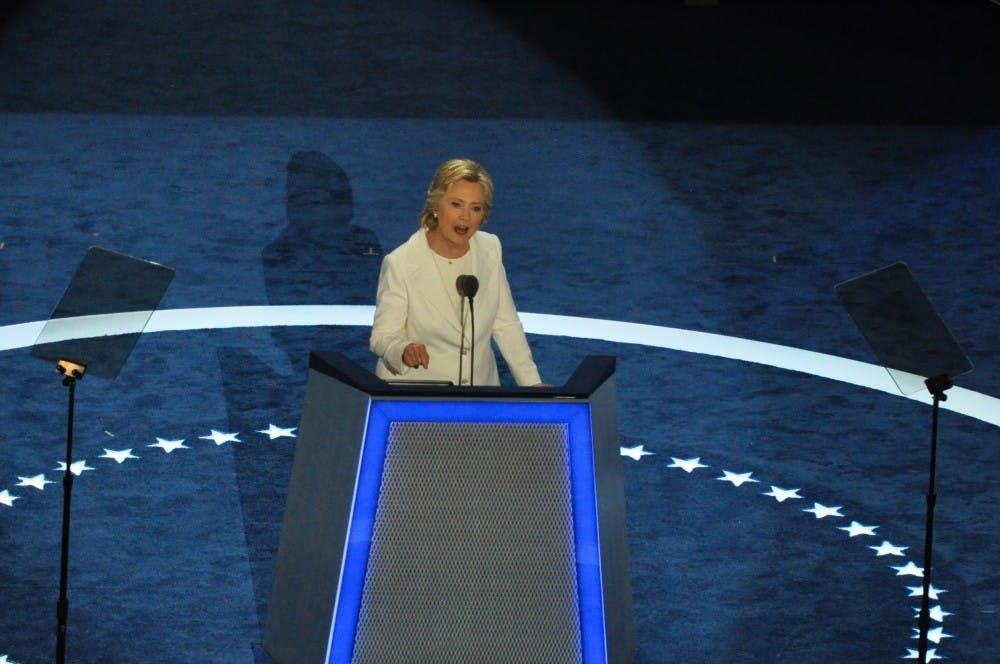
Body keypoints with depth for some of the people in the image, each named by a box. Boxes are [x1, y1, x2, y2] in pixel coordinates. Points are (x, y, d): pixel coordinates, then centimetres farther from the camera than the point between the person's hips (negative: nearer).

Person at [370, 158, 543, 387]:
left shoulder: (490, 249, 3)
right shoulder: (400, 263, -12)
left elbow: (505, 324, 9)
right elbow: (382, 337, -8)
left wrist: (532, 384, 3)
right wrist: (404, 351, -30)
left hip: (480, 391, 3)